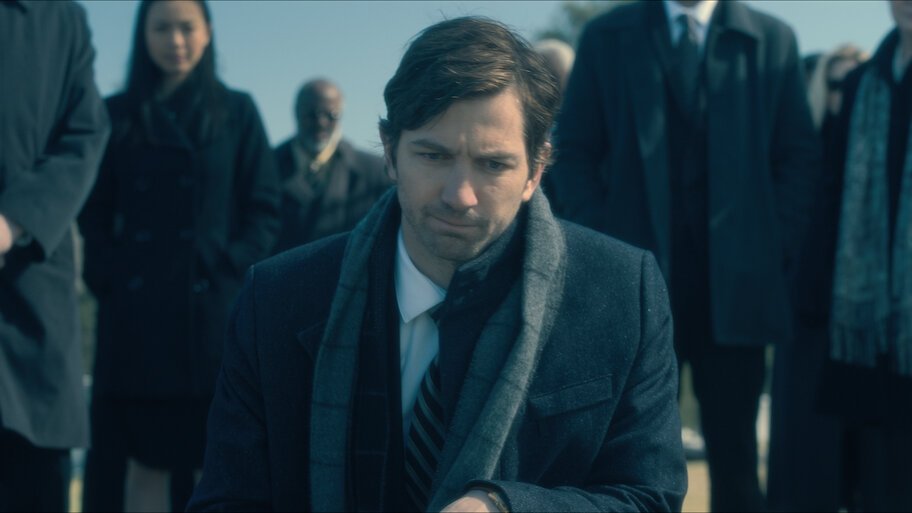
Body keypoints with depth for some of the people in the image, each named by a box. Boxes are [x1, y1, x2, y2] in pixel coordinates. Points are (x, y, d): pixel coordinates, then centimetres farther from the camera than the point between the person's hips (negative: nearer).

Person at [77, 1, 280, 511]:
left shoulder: (236, 112, 9)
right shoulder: (119, 114, 12)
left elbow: (264, 210, 5)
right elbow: (95, 212, 12)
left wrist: (230, 269, -8)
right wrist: (106, 276, -3)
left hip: (213, 311, -1)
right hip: (135, 312, 1)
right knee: (144, 456, 0)